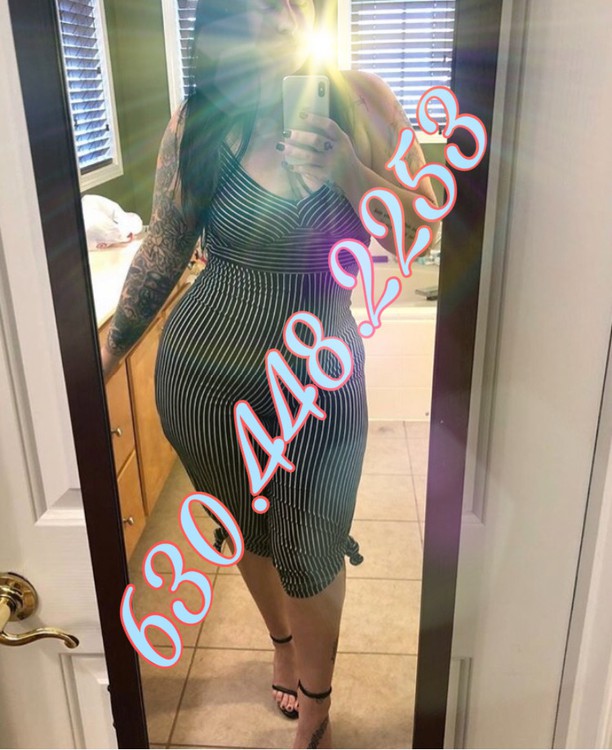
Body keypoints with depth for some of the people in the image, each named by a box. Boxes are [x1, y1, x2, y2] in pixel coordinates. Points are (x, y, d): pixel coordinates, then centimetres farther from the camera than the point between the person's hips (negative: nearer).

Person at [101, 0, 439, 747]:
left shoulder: (360, 102, -5)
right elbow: (162, 249, 3)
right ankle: (283, 643, 53)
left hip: (318, 380, -1)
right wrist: (111, 348, 8)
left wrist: (346, 170, -22)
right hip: (203, 377, 1)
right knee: (246, 529, 20)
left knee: (310, 550, 10)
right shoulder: (198, 122, -5)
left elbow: (419, 234, -5)